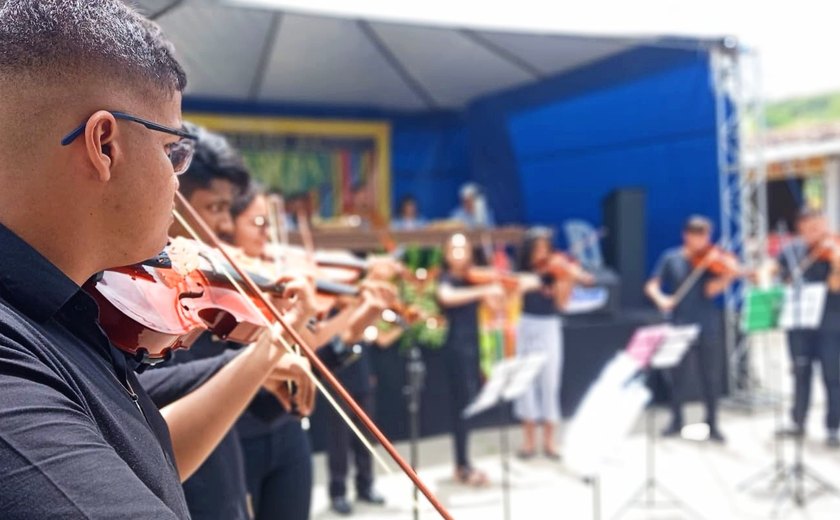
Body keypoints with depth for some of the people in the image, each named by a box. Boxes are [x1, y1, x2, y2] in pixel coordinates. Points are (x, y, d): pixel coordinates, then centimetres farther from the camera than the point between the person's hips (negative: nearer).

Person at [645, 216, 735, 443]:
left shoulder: (712, 260, 0)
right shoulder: (671, 258, 1)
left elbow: (711, 290, -12)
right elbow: (652, 286, -1)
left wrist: (729, 275, -27)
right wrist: (660, 298, -21)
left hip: (708, 328, 0)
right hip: (680, 326, 0)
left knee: (711, 377, 3)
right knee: (678, 376, 8)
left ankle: (712, 424, 16)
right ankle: (676, 421, 24)